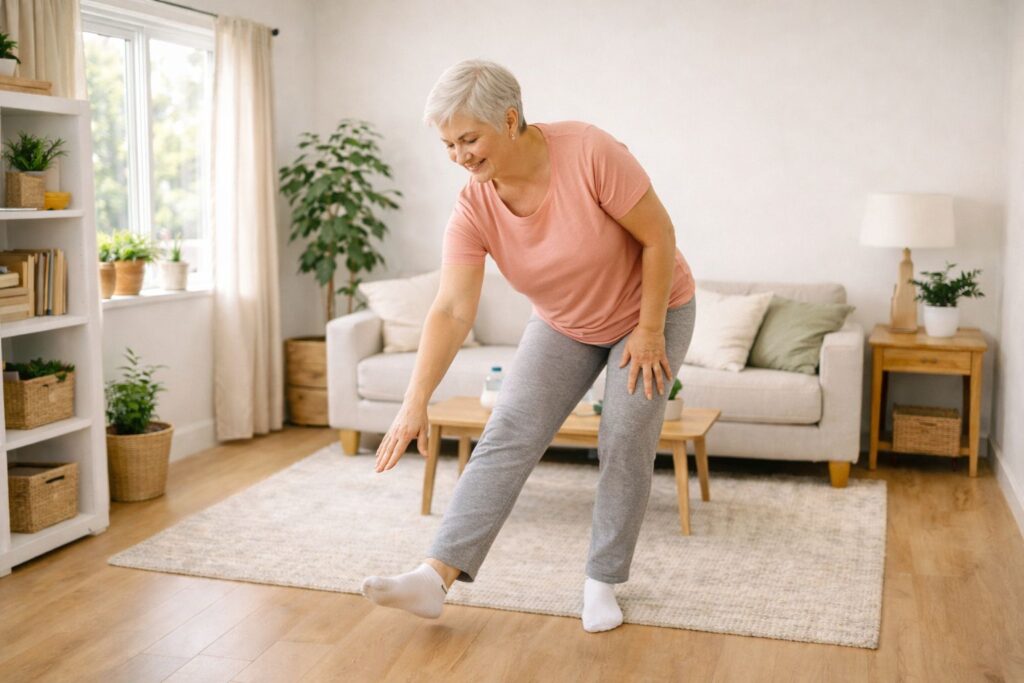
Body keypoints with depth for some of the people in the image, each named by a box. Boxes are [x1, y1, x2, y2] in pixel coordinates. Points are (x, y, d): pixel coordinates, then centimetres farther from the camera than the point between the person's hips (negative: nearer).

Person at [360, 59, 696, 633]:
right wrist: (415, 404, -33)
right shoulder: (474, 209, -19)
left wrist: (649, 332, -20)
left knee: (626, 445, -7)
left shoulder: (589, 152, -31)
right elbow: (451, 311, -24)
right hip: (563, 325, 3)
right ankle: (437, 576, -14)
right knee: (508, 435, -10)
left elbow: (659, 236, -23)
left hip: (652, 310, -3)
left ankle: (603, 582, 11)